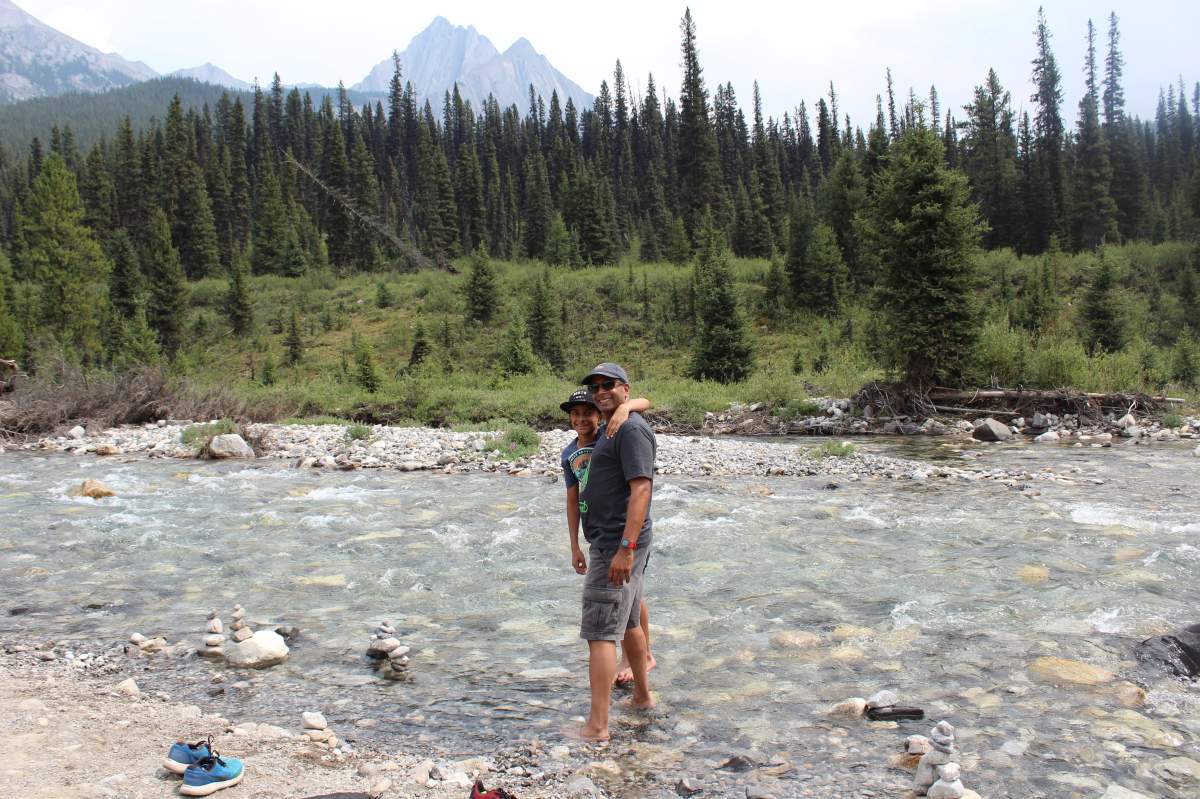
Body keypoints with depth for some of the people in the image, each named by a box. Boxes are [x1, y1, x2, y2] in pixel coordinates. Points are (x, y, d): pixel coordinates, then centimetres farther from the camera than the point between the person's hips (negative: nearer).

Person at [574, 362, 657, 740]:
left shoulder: (631, 429, -15)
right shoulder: (613, 431, 18)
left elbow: (641, 489, -23)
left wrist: (625, 548, -28)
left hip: (615, 545, -11)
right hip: (616, 543, 11)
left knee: (600, 632, -9)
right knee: (628, 623, 21)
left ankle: (597, 725, -5)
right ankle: (642, 696, 35)